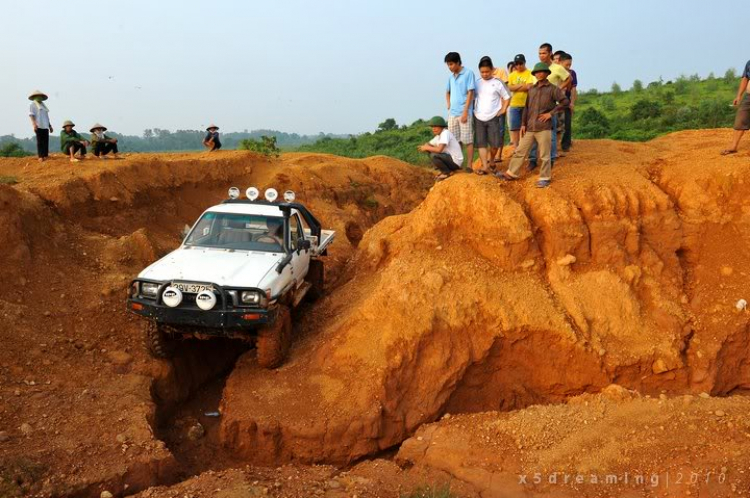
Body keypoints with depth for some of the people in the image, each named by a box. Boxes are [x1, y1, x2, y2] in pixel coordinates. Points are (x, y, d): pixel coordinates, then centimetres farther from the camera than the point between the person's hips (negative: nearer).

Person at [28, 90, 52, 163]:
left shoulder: (43, 105, 25)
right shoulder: (33, 105, 6)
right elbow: (31, 115, -5)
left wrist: (50, 126, 23)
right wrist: (34, 124, -20)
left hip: (45, 126, 6)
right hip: (38, 126, -6)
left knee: (46, 141, 0)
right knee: (40, 142, -8)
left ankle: (46, 156, 2)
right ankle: (40, 156, -9)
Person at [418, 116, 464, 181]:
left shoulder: (446, 133, -18)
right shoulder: (438, 136, 11)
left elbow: (439, 149, -29)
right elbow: (428, 144, 14)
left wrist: (426, 148, -15)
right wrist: (423, 147, -11)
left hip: (455, 161, -10)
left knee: (433, 155, -26)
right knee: (430, 151, 10)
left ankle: (447, 172, -7)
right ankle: (445, 170, 10)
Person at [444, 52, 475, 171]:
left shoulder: (468, 74, -6)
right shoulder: (451, 77, 13)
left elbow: (470, 93, -10)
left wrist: (465, 112, -15)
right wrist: (449, 106, 11)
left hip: (464, 113, -6)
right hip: (452, 113, 6)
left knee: (468, 140, -3)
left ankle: (469, 165, 0)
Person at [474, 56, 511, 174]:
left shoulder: (498, 83, -3)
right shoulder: (477, 83, 6)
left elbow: (507, 97, 3)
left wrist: (503, 110, -5)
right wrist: (474, 110, 6)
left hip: (494, 117, -2)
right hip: (479, 118, 3)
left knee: (495, 143, 1)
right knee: (481, 143, -2)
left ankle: (491, 160, 29)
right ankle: (485, 166, -1)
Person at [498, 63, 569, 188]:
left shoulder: (552, 89, -1)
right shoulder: (531, 89, 14)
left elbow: (565, 101, -7)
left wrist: (551, 113, -11)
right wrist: (523, 124, 8)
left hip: (544, 128, -5)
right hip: (530, 128, 5)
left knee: (544, 155, -1)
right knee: (520, 151, 8)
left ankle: (545, 178, 8)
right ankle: (511, 173, 16)